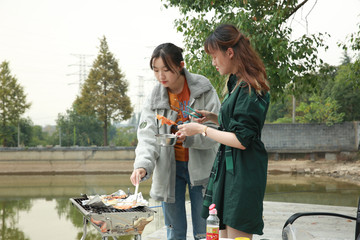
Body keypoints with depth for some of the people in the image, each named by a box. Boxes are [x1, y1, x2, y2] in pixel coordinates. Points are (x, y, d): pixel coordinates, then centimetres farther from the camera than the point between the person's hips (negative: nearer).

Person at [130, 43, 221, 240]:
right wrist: (143, 165, -27)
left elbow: (215, 131, -12)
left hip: (199, 167, -2)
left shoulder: (204, 90, -10)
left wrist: (189, 137, -29)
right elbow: (148, 135, -10)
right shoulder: (155, 96, -2)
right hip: (169, 167, 2)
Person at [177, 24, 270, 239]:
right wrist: (212, 117, 12)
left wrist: (201, 129, -12)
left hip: (243, 172, -10)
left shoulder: (249, 89, -16)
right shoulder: (236, 83, 15)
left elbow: (241, 140, -20)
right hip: (227, 167, 10)